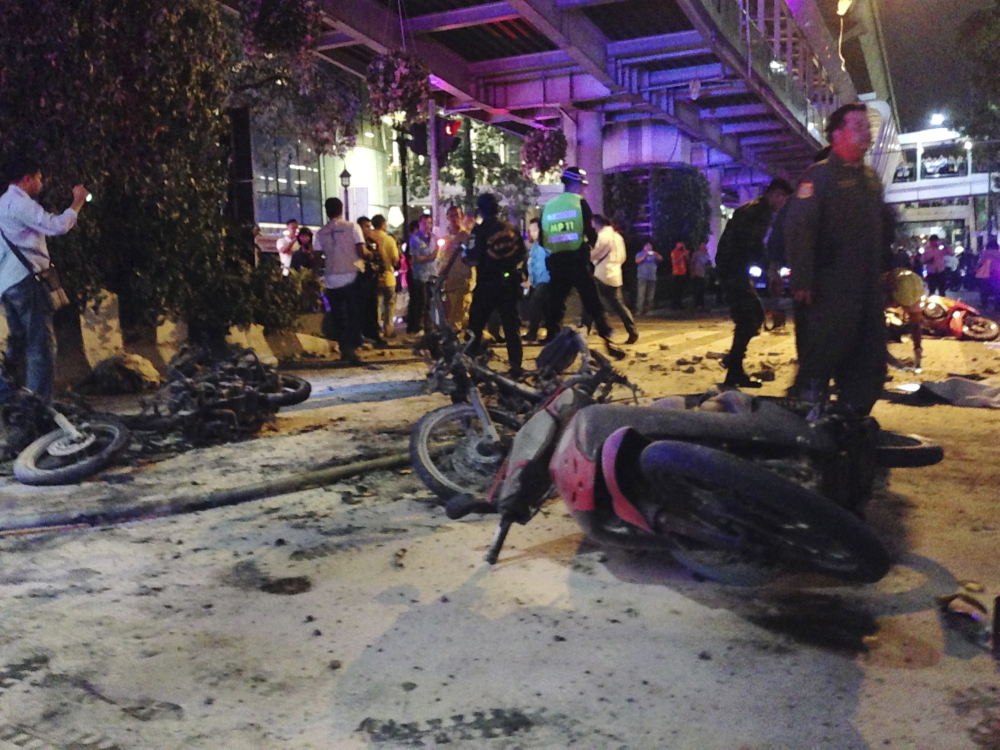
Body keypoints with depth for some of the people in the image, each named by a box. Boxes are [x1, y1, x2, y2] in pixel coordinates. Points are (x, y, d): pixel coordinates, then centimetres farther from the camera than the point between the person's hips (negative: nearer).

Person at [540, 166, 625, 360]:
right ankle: (608, 342, 2)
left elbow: (542, 240, 10)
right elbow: (590, 232, -8)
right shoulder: (579, 203, -4)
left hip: (556, 264, 4)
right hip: (578, 262, -3)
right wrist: (592, 240, 13)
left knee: (555, 307, 8)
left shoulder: (547, 207, 8)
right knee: (593, 304, 2)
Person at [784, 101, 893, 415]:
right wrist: (802, 281, -21)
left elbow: (881, 230, 24)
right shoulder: (819, 175, -6)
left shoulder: (871, 178, 18)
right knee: (820, 361, -5)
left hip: (867, 290, 8)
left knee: (869, 364, 9)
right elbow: (798, 229, -15)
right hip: (828, 292, -8)